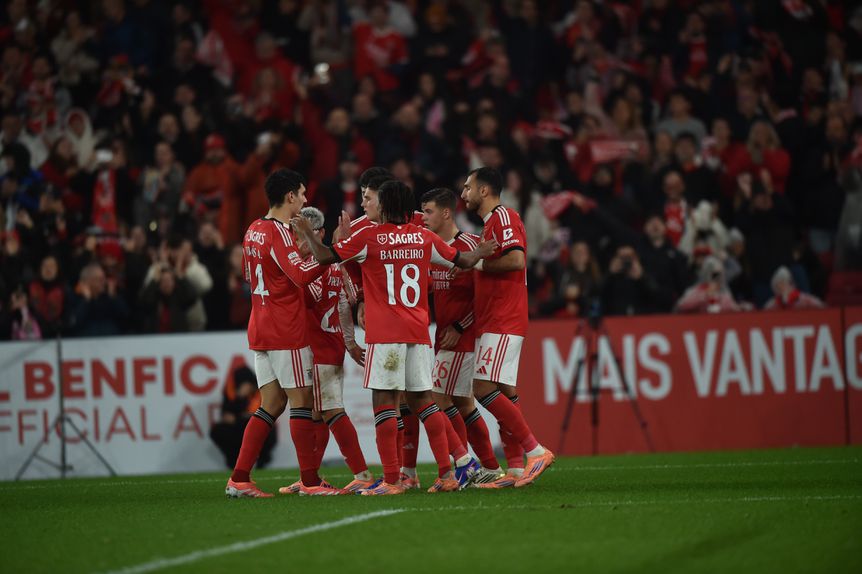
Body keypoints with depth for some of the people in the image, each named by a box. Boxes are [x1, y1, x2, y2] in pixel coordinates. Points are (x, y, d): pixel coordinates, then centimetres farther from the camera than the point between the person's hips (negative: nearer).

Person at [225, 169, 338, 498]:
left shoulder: (254, 231, 12)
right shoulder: (279, 233, -15)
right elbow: (302, 275, -27)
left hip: (261, 330, 9)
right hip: (286, 332, -9)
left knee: (271, 404, 10)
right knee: (302, 401, -3)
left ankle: (239, 479, 5)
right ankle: (310, 481, -2)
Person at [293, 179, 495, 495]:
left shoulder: (369, 236, -5)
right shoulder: (424, 238, 8)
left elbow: (325, 256, -6)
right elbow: (463, 260, 20)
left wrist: (307, 233, 13)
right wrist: (482, 252, 43)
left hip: (385, 333, -5)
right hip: (418, 331, 5)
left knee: (383, 400, -4)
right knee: (422, 399, 11)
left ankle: (391, 479, -9)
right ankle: (447, 473, 6)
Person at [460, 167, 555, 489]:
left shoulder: (503, 218, -10)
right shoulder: (492, 222, 22)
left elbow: (516, 260, -24)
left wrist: (476, 263, -13)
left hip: (502, 323, -10)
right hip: (493, 322, 10)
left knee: (484, 387, -15)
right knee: (503, 393, 7)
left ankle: (536, 451, -15)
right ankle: (515, 470, 5)